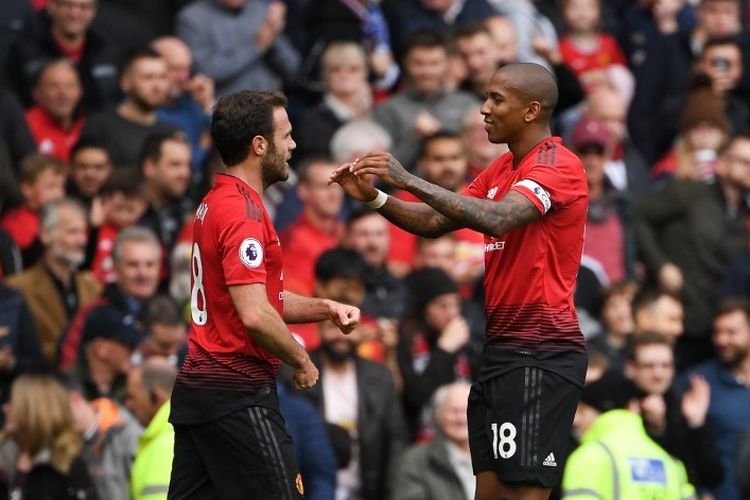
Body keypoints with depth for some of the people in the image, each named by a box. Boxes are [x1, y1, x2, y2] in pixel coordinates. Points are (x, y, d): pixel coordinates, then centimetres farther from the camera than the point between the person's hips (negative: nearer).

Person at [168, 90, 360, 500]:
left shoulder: (214, 204, 15)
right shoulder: (243, 212, -16)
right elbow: (255, 316, -24)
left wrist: (325, 309, 11)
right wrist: (302, 361, -9)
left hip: (196, 388, 10)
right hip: (239, 394, -10)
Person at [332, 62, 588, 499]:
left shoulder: (557, 164, -11)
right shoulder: (500, 171, 18)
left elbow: (498, 219, -27)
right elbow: (434, 222, 16)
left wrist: (409, 180, -26)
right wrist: (374, 197, -1)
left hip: (540, 354, -9)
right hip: (500, 349, 9)